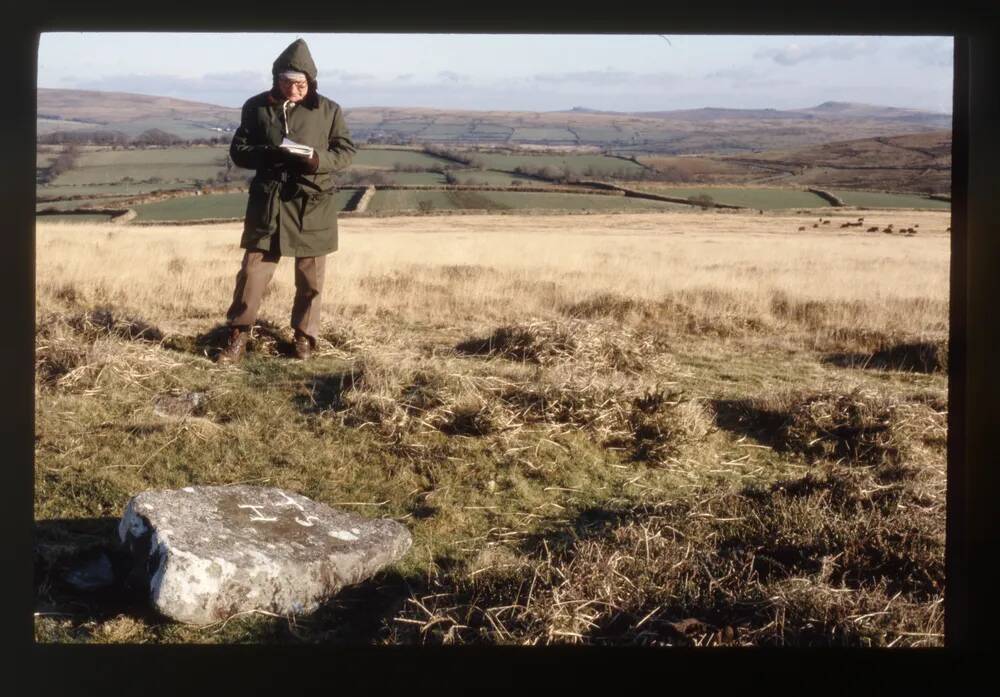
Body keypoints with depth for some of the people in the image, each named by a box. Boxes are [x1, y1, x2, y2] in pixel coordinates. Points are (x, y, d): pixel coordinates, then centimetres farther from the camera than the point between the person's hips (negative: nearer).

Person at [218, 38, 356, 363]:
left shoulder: (329, 110, 0)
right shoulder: (256, 107, 3)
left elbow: (346, 150, 3)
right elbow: (238, 151, 5)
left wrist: (318, 160, -18)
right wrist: (266, 155, -17)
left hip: (313, 205, 0)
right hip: (267, 202, 0)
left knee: (310, 278, 8)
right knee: (252, 270, 0)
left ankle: (304, 336, 23)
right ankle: (238, 336, 11)